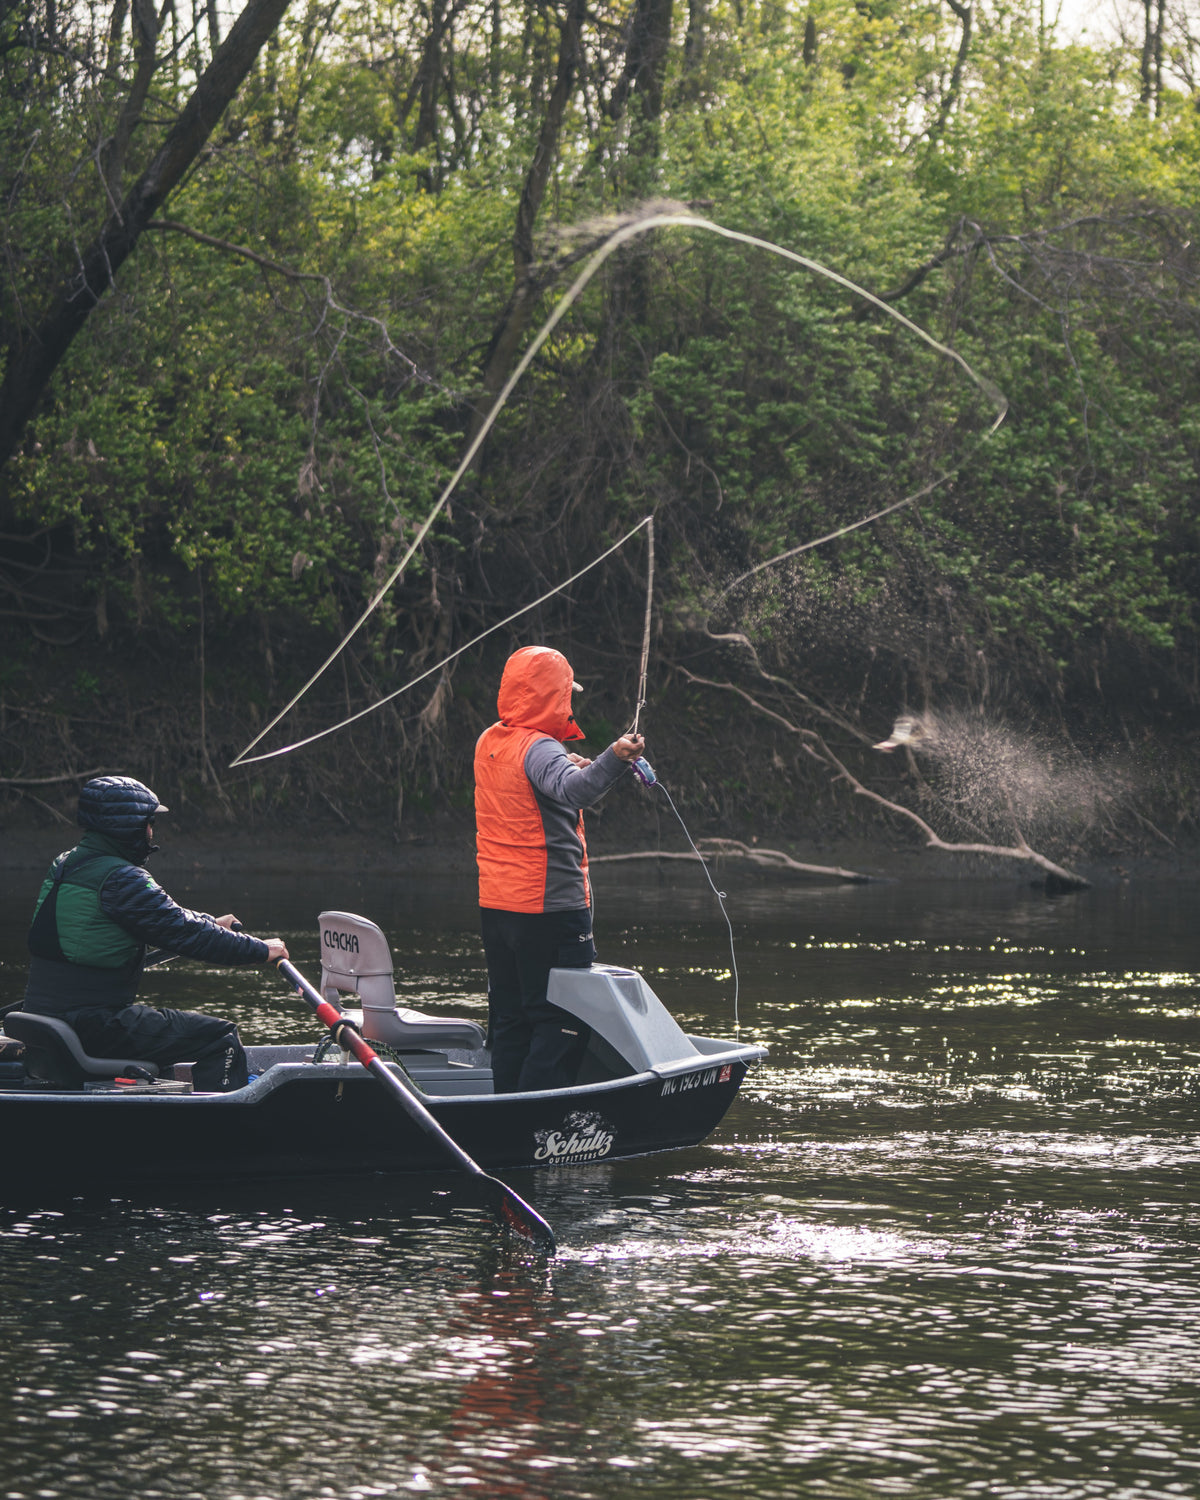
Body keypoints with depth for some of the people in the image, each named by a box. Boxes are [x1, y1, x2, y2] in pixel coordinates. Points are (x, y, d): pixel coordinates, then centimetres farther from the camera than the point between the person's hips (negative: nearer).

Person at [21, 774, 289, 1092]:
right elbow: (183, 932, -16)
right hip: (94, 1026, -10)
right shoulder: (120, 879, -17)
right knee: (222, 1040, -3)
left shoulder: (65, 865, 12)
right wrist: (260, 949, -6)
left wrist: (211, 924, 31)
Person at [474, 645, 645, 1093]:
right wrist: (612, 760, -55)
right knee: (561, 1023, -3)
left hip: (496, 905, 8)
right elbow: (573, 790, -39)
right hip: (550, 905, -8)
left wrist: (564, 766, 26)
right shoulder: (539, 748, -16)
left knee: (509, 1019, 14)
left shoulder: (488, 743, 9)